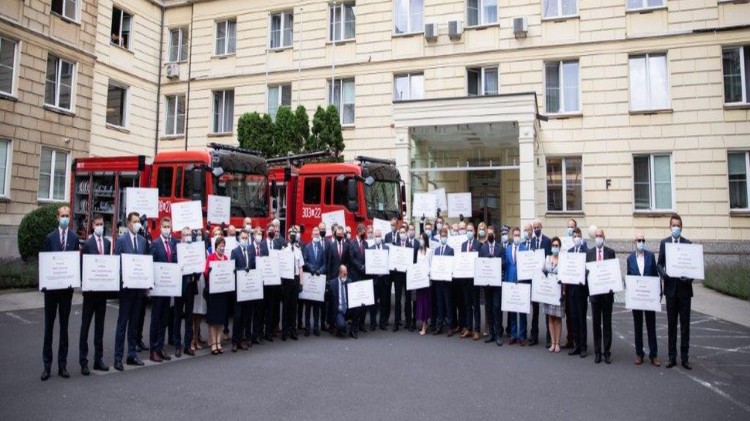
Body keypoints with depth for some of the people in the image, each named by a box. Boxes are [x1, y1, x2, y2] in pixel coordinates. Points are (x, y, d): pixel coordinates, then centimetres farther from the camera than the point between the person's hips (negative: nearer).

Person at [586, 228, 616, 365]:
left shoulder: (610, 252, 2)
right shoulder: (589, 253, 6)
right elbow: (587, 271, 5)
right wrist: (589, 282, -13)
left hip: (607, 291, -1)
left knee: (607, 323, 5)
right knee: (596, 323, 6)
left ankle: (607, 352, 13)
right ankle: (597, 352, 14)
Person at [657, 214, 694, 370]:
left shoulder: (688, 243, 1)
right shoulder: (664, 243, 5)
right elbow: (659, 263, 6)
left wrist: (690, 277, -16)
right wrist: (663, 274, -14)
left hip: (684, 288, -1)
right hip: (670, 288, 1)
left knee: (685, 324, 4)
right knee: (671, 324, 7)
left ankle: (685, 358, 12)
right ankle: (672, 357, 14)